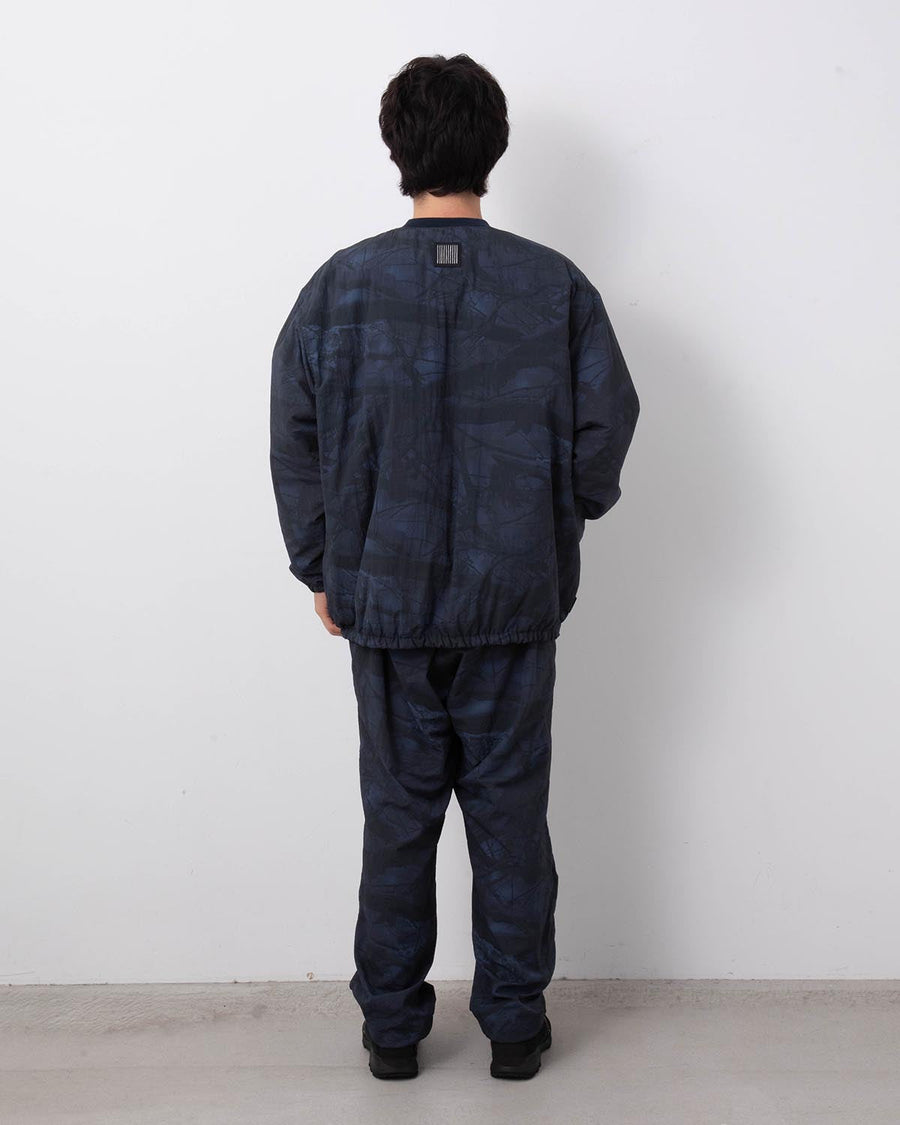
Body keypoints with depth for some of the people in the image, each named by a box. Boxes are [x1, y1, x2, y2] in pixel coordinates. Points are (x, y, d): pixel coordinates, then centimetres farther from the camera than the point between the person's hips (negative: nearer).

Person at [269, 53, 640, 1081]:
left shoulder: (341, 286, -5)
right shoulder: (556, 289, -5)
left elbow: (296, 444, -2)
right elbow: (606, 429, -3)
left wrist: (321, 570, 9)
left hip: (384, 600, 0)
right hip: (516, 603, 0)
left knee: (399, 813, 12)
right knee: (510, 811, 12)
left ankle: (392, 1025, 25)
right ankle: (514, 1023, 24)